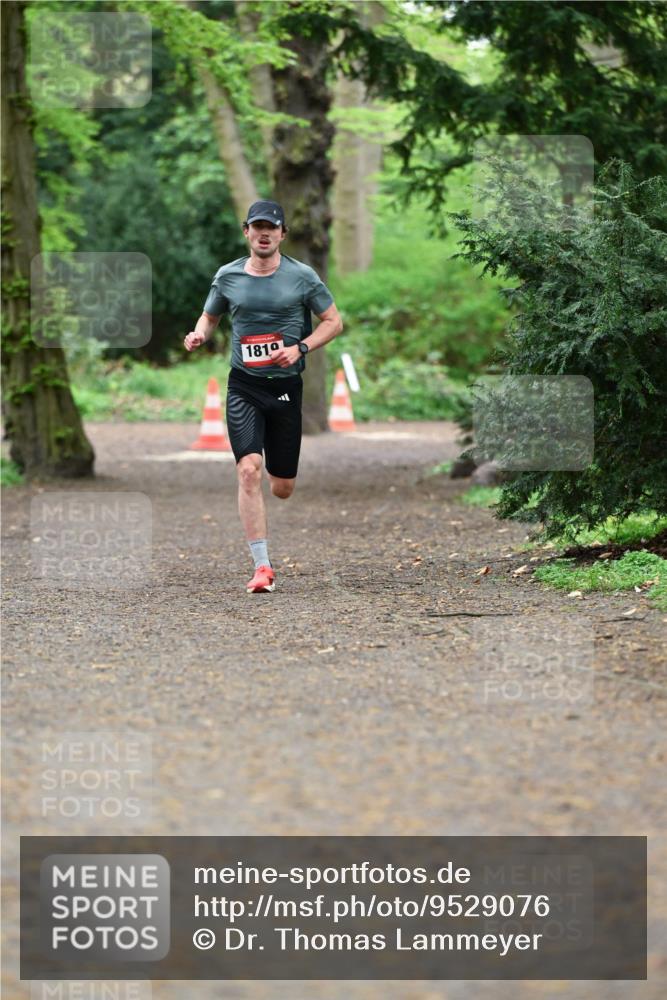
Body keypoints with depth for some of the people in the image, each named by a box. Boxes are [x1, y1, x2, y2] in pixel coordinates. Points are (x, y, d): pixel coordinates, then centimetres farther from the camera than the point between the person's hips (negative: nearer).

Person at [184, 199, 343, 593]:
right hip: (244, 386, 0)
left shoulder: (302, 276, -1)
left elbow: (333, 321, 5)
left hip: (286, 386, 0)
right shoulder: (228, 276, 4)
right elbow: (210, 316, 19)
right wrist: (199, 334, -4)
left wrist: (299, 348, -11)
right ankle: (263, 567, -16)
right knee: (249, 469, -19)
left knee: (282, 487, 6)